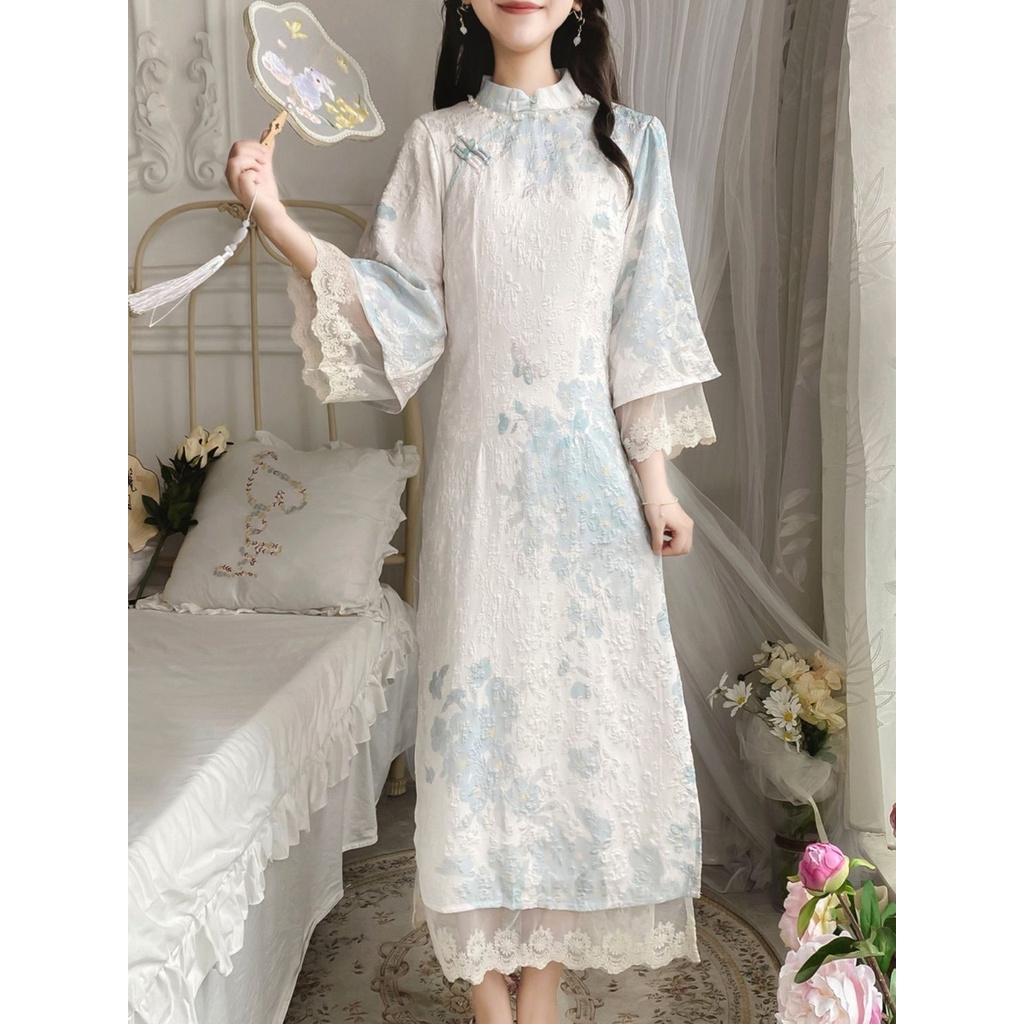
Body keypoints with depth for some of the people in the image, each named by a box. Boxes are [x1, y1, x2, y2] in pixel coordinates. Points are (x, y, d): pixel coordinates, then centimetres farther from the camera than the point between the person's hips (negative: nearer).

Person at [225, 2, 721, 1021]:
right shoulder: (438, 141, 7)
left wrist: (655, 475, -1)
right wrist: (277, 221, -11)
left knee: (586, 690, 3)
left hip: (591, 468, 1)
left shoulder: (629, 140, 7)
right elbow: (402, 306, 0)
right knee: (480, 695, 1)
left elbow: (646, 324, 3)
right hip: (480, 468, 0)